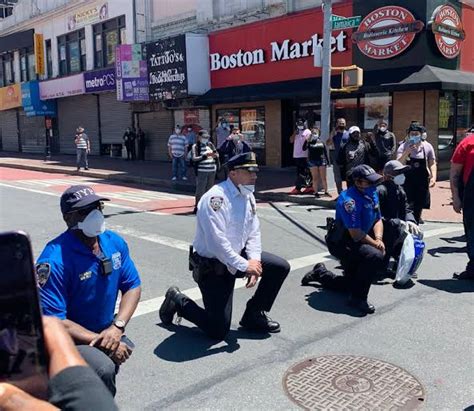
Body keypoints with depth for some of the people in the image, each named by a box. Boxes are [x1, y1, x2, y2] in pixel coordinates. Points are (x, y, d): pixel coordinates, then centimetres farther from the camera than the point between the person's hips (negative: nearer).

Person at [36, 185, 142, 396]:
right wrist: (102, 341, -22)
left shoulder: (114, 242, -4)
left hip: (103, 332, 8)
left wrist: (117, 327, -14)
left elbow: (132, 286, 3)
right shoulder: (54, 260, -25)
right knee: (104, 368, -29)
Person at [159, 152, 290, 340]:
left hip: (238, 257, 9)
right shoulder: (216, 198, -25)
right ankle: (178, 300, 15)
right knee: (217, 331, -9)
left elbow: (254, 233, 5)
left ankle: (253, 315, 15)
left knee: (281, 267, 1)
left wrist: (254, 261, -11)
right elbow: (217, 242, -30)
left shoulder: (248, 195, 3)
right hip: (212, 266, -8)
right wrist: (245, 265, -23)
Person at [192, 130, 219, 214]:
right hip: (201, 171, -6)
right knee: (200, 190, -6)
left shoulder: (210, 144, 13)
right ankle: (197, 207, 2)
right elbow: (194, 158, -14)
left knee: (209, 190, 11)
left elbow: (217, 154, 17)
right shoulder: (195, 146, -3)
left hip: (212, 170, 6)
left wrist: (215, 155, -7)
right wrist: (205, 156, -24)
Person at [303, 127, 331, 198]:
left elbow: (325, 151, 12)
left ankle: (326, 192, 14)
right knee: (315, 178, 2)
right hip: (312, 161, -2)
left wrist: (327, 160, 11)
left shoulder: (321, 141, 7)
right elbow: (304, 148, -15)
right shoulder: (309, 141, 0)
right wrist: (306, 141, -25)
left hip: (321, 161, 2)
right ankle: (316, 193, 9)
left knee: (323, 178, 5)